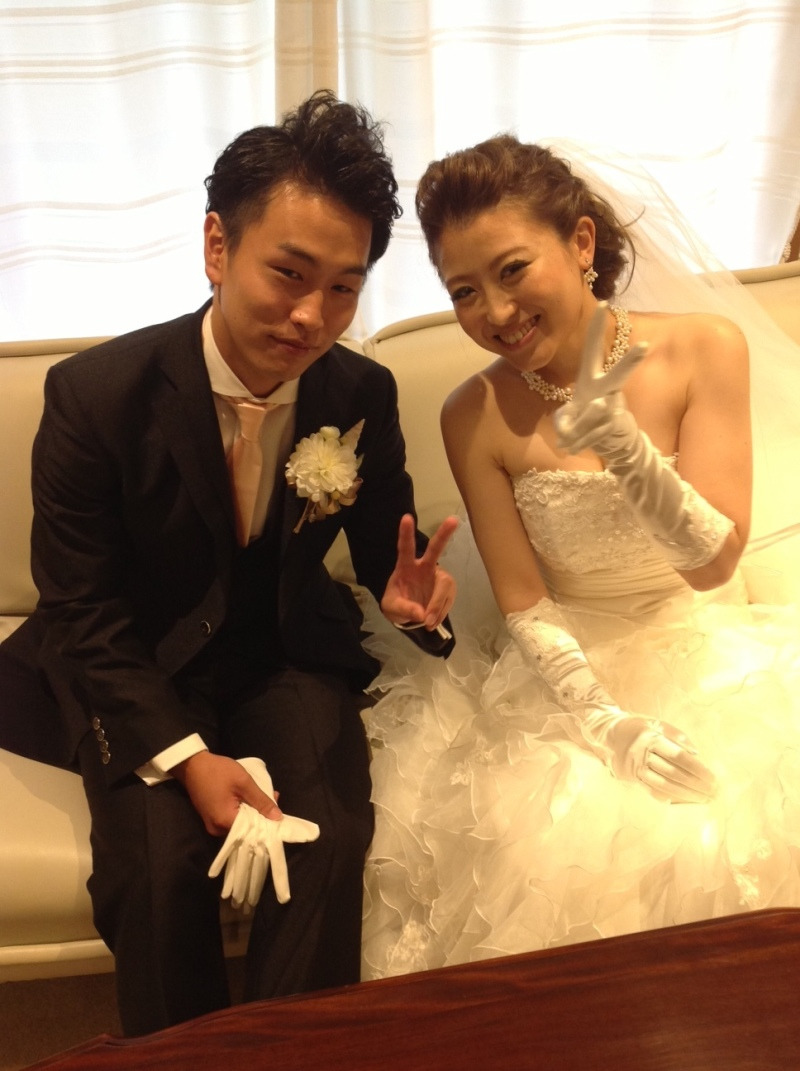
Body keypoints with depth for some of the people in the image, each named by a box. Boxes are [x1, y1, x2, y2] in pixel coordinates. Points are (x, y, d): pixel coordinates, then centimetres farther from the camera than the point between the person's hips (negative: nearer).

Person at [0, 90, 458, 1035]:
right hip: (133, 671, -1)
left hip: (285, 657, 2)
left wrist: (409, 596, -20)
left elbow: (386, 547, 6)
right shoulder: (93, 395, -18)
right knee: (157, 862, -25)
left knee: (329, 847, -22)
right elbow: (83, 612, -12)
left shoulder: (363, 396, -10)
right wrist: (185, 757, -21)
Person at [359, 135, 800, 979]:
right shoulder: (475, 417, -9)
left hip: (705, 655, 1)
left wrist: (618, 442, -31)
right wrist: (602, 719, -22)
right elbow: (524, 607, -7)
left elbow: (716, 563, -15)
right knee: (569, 855, -27)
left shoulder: (703, 348, -10)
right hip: (574, 673, 0)